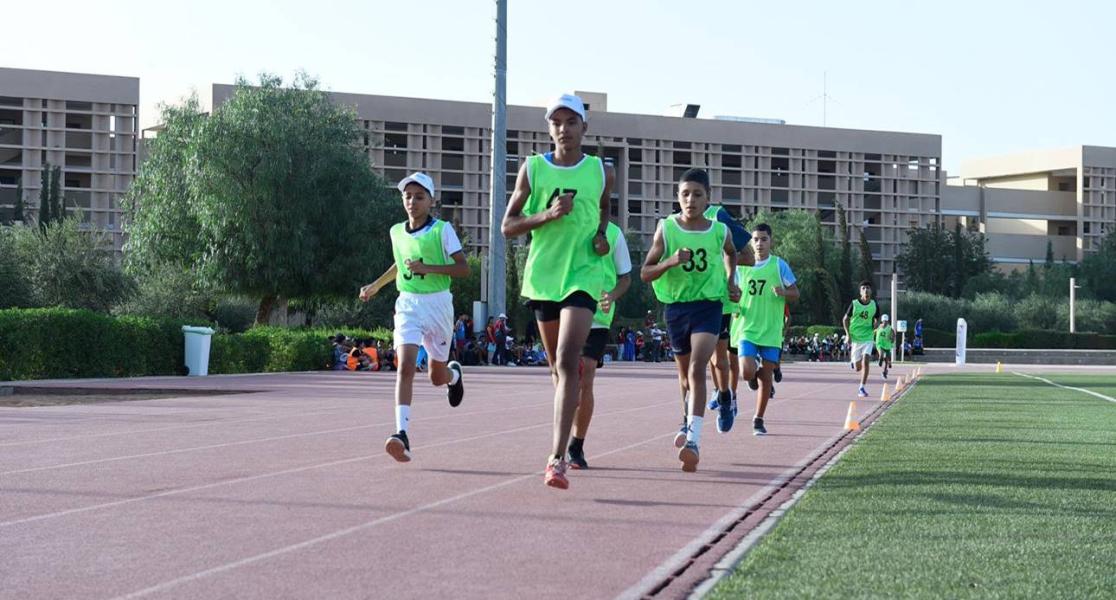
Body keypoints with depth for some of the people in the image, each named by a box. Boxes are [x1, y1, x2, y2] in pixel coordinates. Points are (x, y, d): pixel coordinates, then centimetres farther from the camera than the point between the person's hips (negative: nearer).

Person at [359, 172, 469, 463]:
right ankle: (402, 434, -26)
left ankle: (454, 373, 51)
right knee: (405, 366, -19)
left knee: (437, 377, 12)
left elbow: (463, 268, -11)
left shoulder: (443, 230, -8)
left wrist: (427, 268, -22)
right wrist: (376, 285, 27)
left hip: (437, 304, -2)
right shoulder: (397, 231, 7)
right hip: (407, 305, 2)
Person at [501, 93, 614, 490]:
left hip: (583, 275, -2)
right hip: (543, 274, 2)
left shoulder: (601, 172, 3)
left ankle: (558, 458, -24)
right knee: (557, 366, 14)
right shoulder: (532, 169, 1)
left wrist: (601, 235, 3)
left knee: (567, 362, -18)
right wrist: (547, 215, -15)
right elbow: (507, 226, 1)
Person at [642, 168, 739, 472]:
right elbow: (645, 273, -5)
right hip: (676, 306, 2)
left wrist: (730, 281, 10)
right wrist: (671, 261, -22)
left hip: (708, 306, -2)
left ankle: (693, 439, -29)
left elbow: (731, 253, 24)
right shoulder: (666, 229, -6)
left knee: (697, 369, -20)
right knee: (685, 373, 18)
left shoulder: (719, 231, -2)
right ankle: (688, 422, 47)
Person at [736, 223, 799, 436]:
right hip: (748, 329, 0)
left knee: (766, 375, 2)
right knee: (747, 373, -17)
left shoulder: (779, 265, 1)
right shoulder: (741, 266, 6)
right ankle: (755, 374, 21)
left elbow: (795, 294, 5)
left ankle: (759, 419, 16)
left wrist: (783, 292, -16)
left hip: (771, 331, 0)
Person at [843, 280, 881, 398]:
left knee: (865, 362, -17)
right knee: (858, 368, 5)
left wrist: (875, 326, -8)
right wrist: (848, 334, -9)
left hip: (867, 338, 1)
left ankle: (862, 388, -8)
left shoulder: (874, 305, -1)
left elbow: (877, 319, 15)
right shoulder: (854, 304, -7)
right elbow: (845, 319, 2)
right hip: (855, 338, -1)